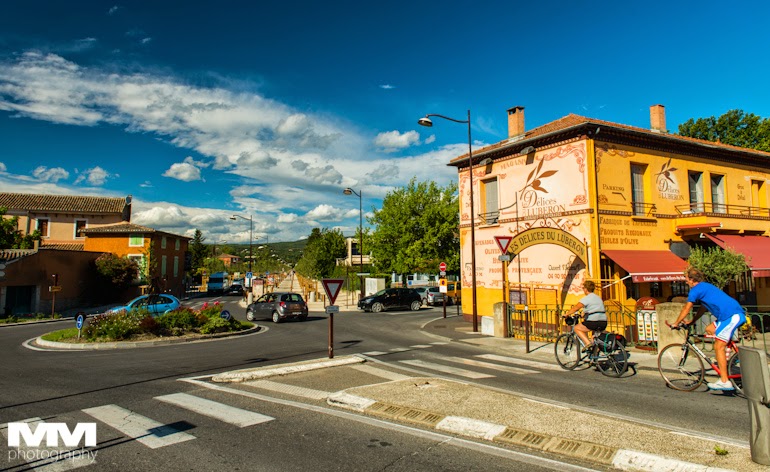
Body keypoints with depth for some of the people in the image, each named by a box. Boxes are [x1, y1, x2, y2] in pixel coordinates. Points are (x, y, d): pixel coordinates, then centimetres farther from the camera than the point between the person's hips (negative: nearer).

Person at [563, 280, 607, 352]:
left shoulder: (586, 298, -5)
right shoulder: (598, 297, 22)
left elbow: (576, 307, -13)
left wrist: (566, 314, -6)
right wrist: (583, 315, 40)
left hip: (594, 322, -9)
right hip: (604, 323, 9)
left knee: (576, 328, 8)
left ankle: (588, 343, -8)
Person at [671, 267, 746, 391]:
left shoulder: (696, 289, -3)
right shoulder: (706, 287, 25)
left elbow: (686, 310, 0)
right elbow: (703, 308, 33)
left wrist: (676, 324, 10)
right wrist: (691, 322, 34)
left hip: (730, 316, -10)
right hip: (737, 314, 10)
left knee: (718, 347, -7)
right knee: (709, 329, 22)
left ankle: (724, 382, -6)